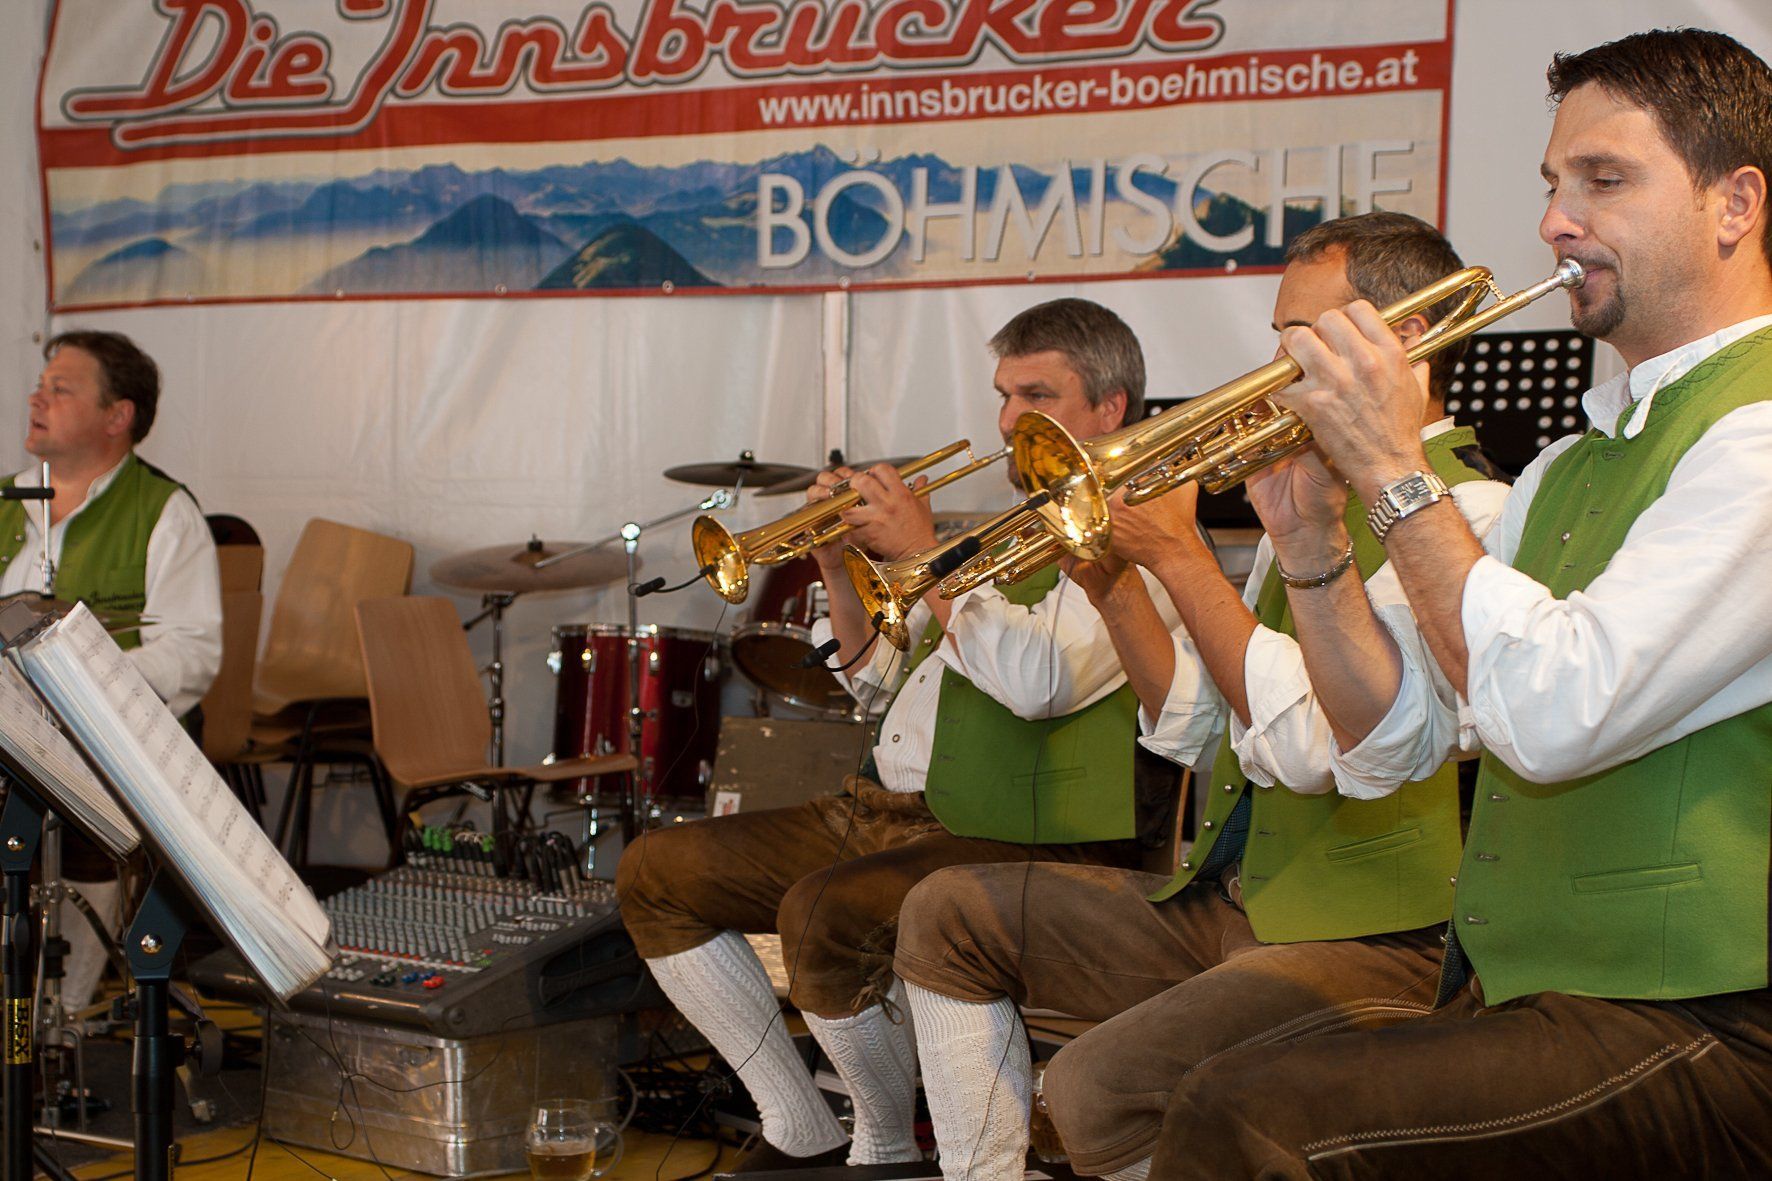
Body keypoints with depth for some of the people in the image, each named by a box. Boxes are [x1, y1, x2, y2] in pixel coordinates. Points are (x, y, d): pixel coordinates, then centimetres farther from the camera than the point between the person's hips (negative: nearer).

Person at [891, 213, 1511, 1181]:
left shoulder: (1460, 510, -14)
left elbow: (1310, 743, -26)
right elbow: (1192, 728, 15)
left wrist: (1180, 552, -19)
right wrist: (1113, 580, 1)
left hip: (1362, 940, -9)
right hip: (1221, 905, 9)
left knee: (1094, 1089, -29)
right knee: (946, 915, 10)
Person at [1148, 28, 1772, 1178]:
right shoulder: (1571, 462, 17)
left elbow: (1557, 714, -24)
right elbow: (1402, 731, 14)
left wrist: (1394, 471, -15)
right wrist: (1310, 543, 0)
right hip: (1501, 992, 8)